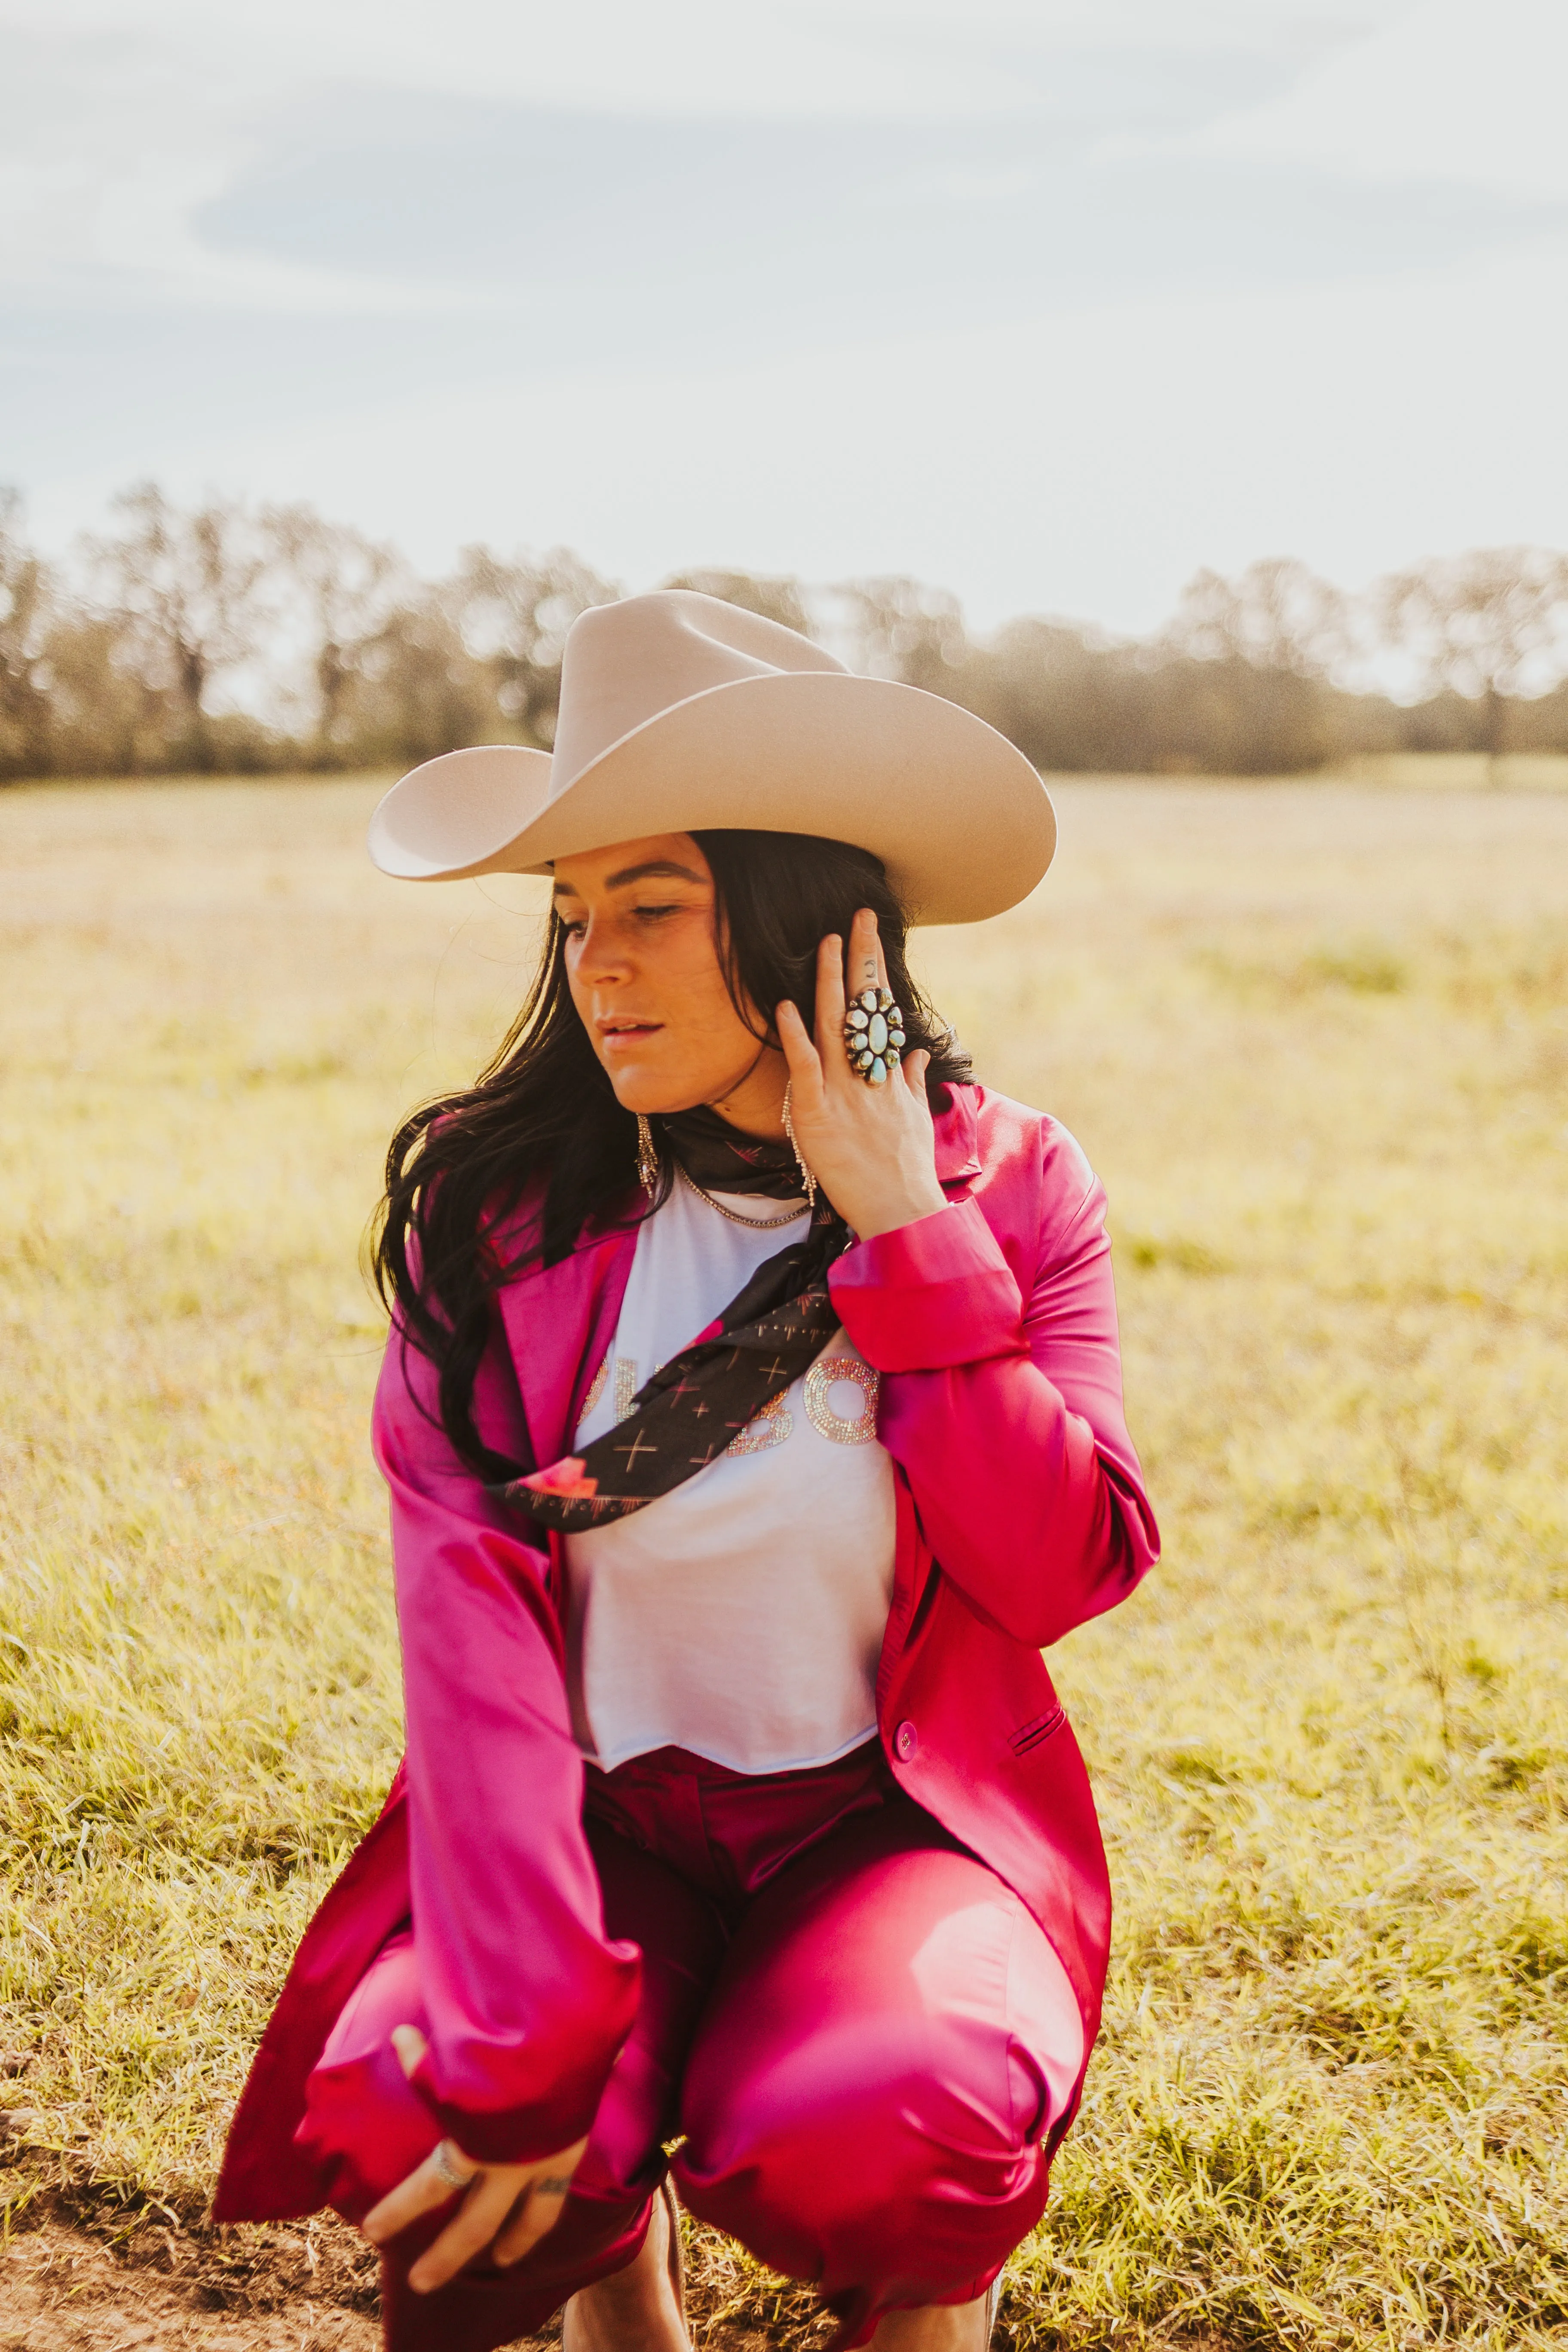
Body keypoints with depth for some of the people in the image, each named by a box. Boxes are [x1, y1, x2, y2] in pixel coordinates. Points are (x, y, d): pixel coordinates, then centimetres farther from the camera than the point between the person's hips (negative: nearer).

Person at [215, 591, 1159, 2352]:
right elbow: (469, 1605, -15)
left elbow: (1066, 1574, -13)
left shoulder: (1008, 1187, -4)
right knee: (396, 2121, -27)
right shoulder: (493, 1203, -6)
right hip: (597, 1818, 1)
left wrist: (910, 1239, -19)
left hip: (895, 1817, -1)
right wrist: (527, 2041, -24)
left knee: (848, 2137, -31)